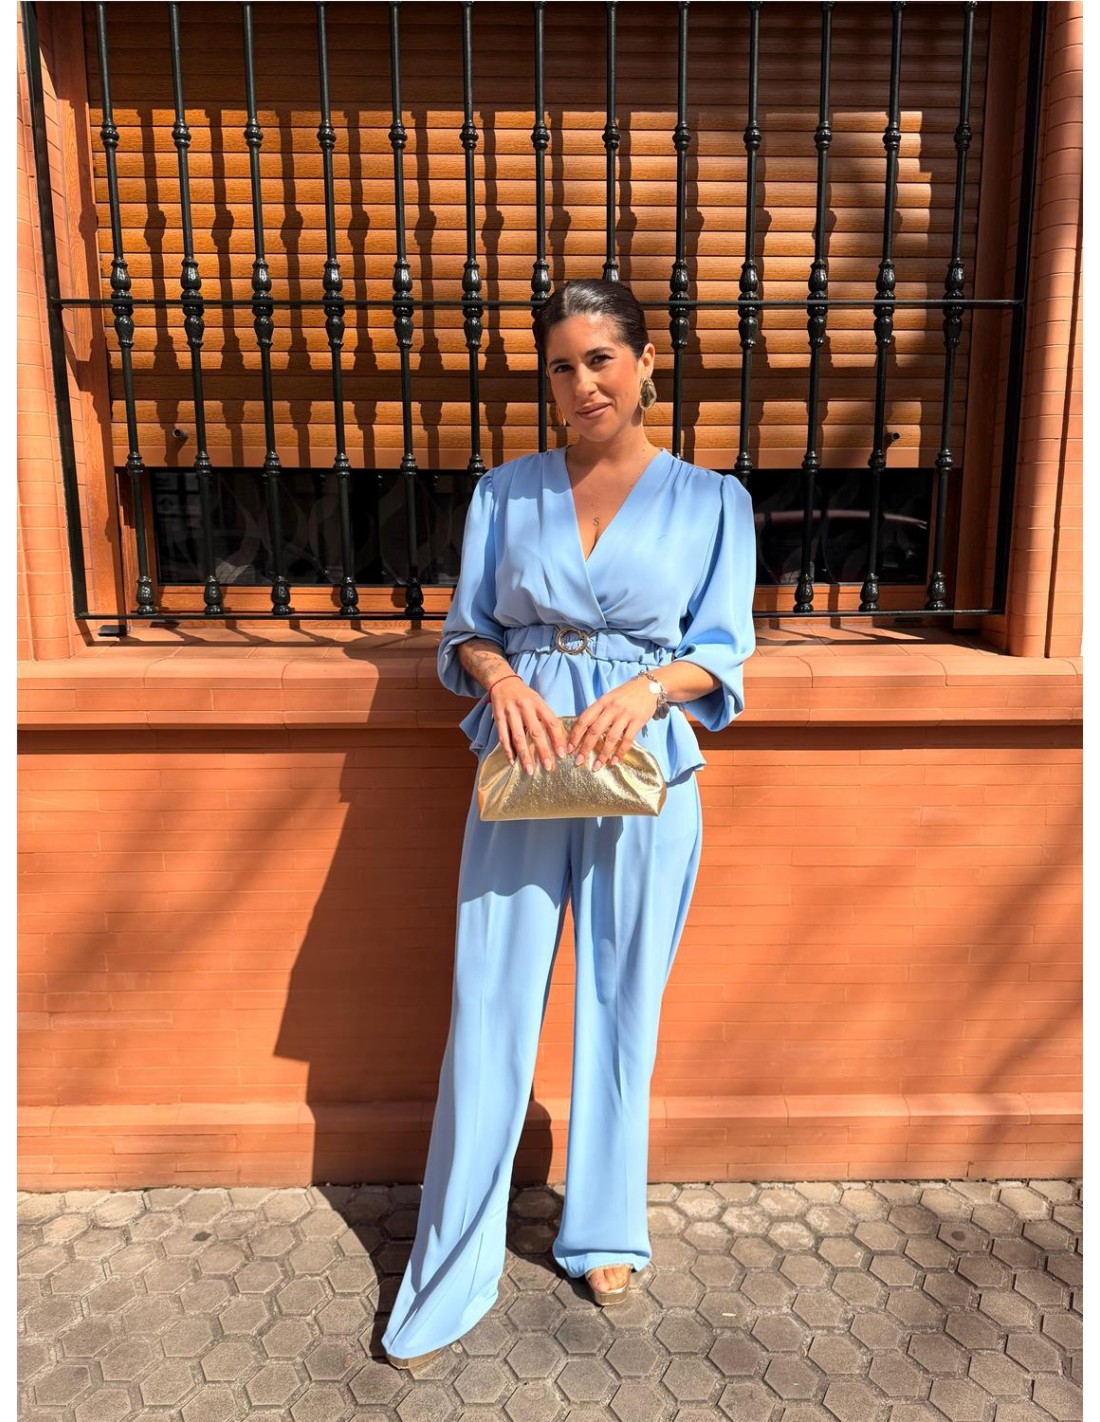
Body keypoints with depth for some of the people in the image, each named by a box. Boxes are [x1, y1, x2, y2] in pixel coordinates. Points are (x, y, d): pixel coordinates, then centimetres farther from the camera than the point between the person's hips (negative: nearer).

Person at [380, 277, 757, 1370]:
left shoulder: (711, 500, 3)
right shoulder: (506, 491, 7)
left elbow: (721, 655, 1)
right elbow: (466, 629, 7)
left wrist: (650, 686, -19)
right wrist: (500, 677, -15)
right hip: (521, 767, 1)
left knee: (622, 1009, 12)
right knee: (489, 1013, 4)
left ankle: (604, 1231, 36)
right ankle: (450, 1274, 22)